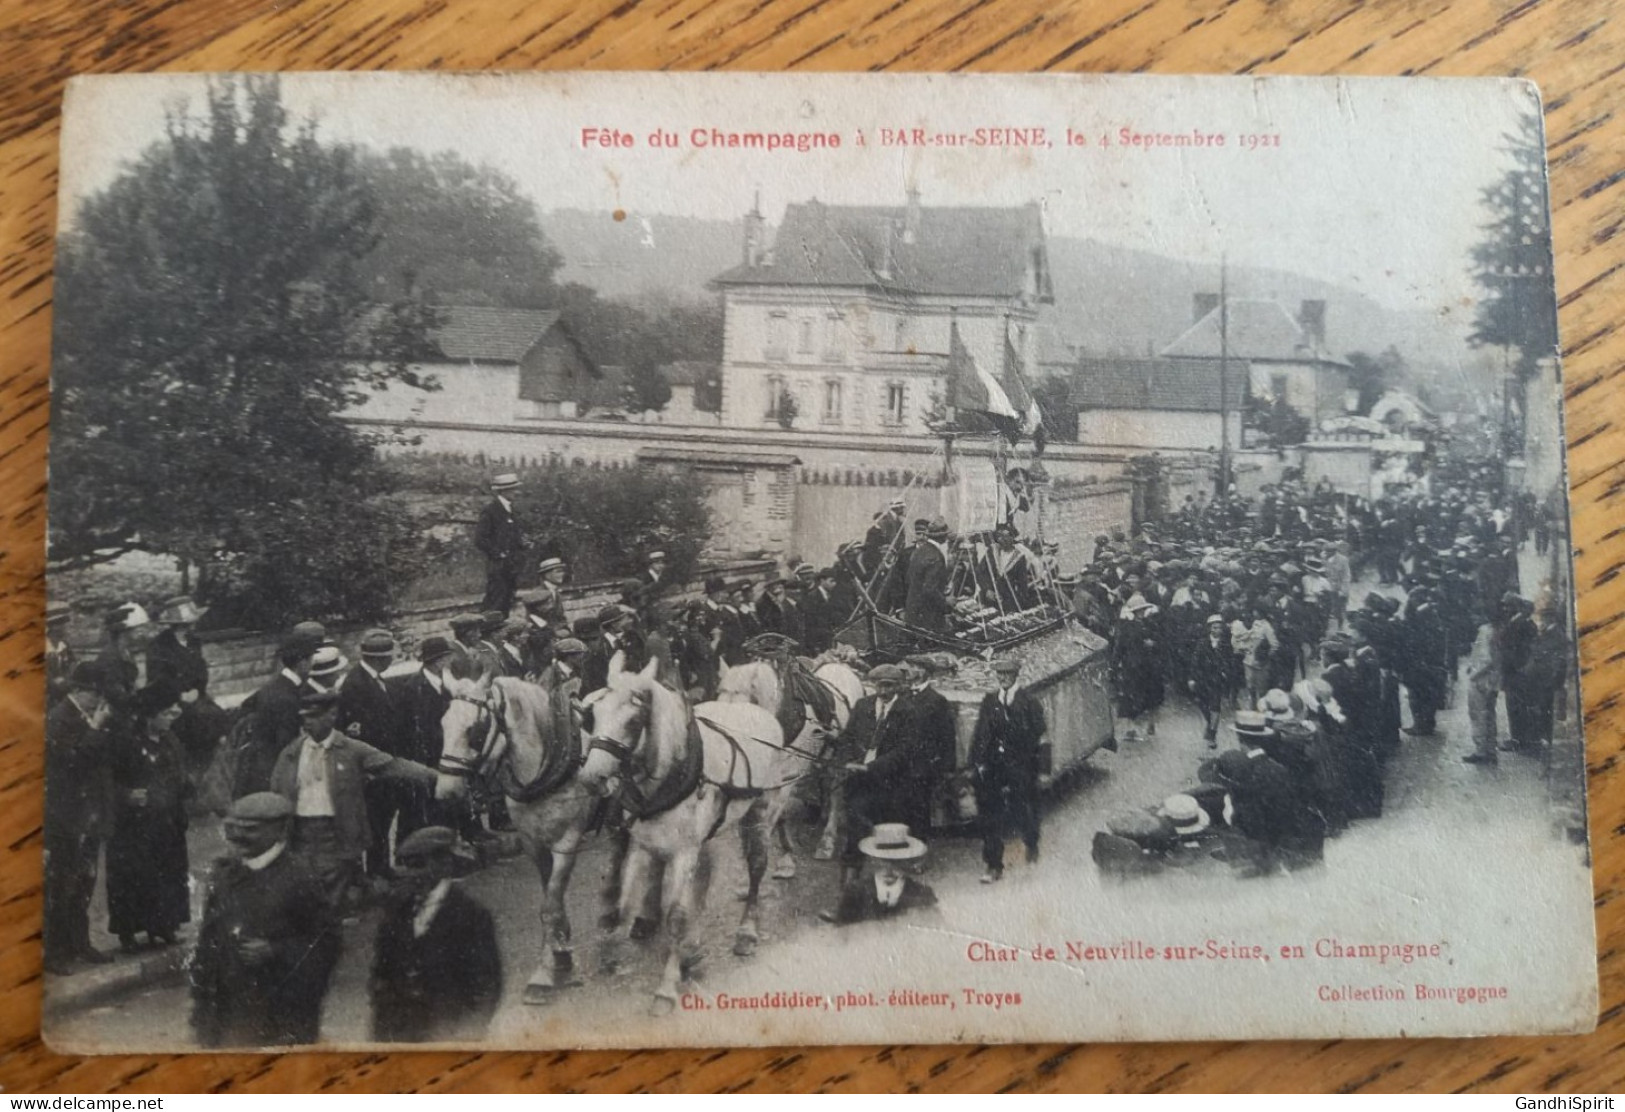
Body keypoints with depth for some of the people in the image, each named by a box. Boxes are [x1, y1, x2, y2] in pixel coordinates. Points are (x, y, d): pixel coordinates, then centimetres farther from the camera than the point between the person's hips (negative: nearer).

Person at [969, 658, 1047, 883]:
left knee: (1022, 809, 3)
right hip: (993, 767, 3)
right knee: (991, 816, 0)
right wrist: (979, 761, -2)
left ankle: (1031, 843, 37)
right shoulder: (989, 700, 10)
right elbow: (981, 734, 7)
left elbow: (1037, 734, -2)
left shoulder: (1028, 700, -1)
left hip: (1021, 766, -3)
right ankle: (994, 866, 6)